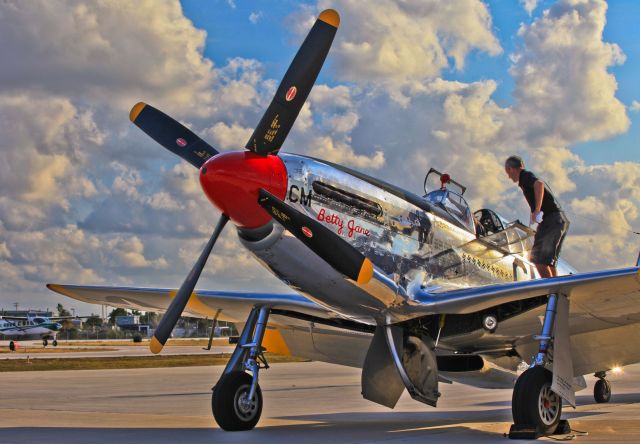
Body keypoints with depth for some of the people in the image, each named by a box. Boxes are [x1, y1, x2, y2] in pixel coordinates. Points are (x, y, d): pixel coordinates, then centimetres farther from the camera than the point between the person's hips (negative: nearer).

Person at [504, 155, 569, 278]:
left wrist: (537, 210, -23)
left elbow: (539, 184, -25)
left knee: (539, 259, -11)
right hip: (561, 220, 10)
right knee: (548, 261, 12)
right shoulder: (530, 178, 25)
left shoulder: (525, 176, -3)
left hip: (551, 219, -10)